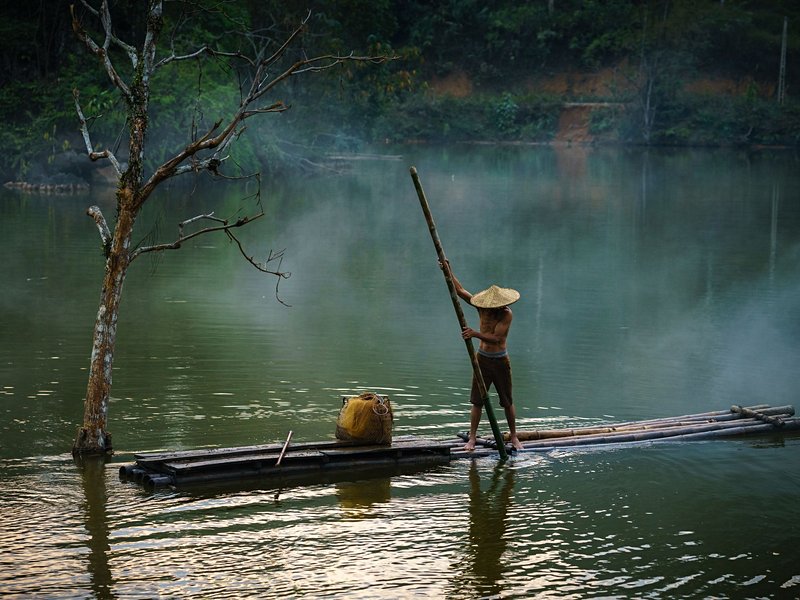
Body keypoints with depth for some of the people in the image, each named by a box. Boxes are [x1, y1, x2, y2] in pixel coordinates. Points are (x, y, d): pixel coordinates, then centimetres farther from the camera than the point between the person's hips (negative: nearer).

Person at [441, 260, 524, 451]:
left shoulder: (507, 314, -18)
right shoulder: (482, 306, -5)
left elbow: (496, 338, -28)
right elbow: (460, 291, 0)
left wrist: (475, 333, -40)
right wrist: (448, 271, -6)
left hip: (500, 361, -3)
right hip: (482, 358, 3)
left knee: (507, 401, 7)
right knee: (477, 400, 0)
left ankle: (514, 437, 20)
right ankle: (472, 438, 3)